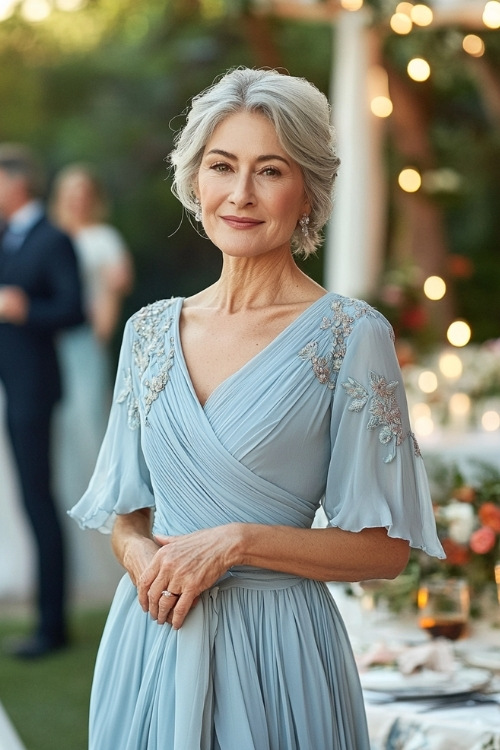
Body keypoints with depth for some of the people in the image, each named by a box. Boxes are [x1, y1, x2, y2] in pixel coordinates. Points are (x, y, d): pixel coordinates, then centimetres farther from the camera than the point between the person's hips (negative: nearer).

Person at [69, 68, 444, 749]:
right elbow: (125, 508, 13)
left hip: (274, 648, -4)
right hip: (150, 637, 4)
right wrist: (137, 552, -8)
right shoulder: (151, 330, 6)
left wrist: (235, 542, -17)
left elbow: (385, 548, -9)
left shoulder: (352, 336, -8)